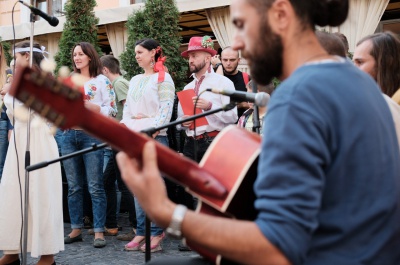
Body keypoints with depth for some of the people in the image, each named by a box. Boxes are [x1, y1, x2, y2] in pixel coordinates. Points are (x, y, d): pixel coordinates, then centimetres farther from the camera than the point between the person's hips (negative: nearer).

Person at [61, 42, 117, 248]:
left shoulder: (102, 81, 1)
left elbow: (112, 110, -6)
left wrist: (87, 105, -15)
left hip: (92, 135, -5)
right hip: (69, 135, 5)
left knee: (95, 186, -4)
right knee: (73, 186, 8)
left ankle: (99, 231, -1)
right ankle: (76, 229, 15)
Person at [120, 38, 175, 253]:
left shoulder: (163, 78, -1)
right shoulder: (135, 80, 20)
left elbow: (165, 110, -9)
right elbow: (127, 108, 19)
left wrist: (153, 131, -18)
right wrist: (125, 126, 2)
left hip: (155, 137, -7)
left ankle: (156, 234, 0)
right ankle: (141, 232, 11)